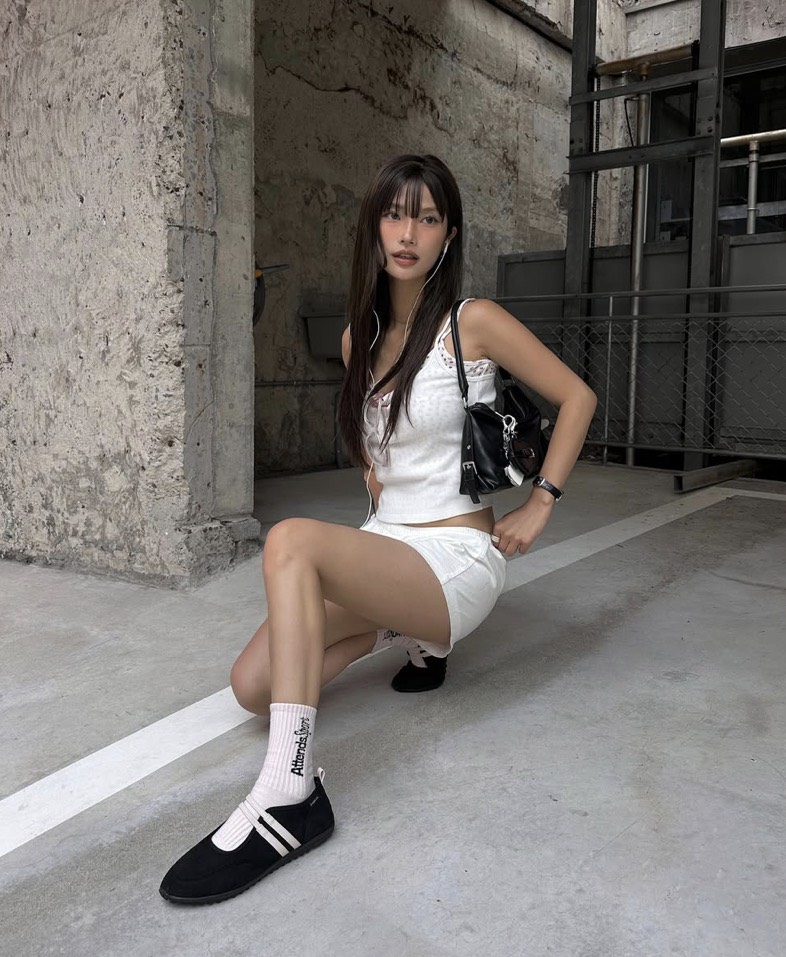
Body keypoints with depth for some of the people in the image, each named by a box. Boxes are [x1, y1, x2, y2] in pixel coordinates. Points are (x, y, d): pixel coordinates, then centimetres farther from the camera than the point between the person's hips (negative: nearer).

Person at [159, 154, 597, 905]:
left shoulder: (473, 322, -6)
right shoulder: (359, 338, 12)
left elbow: (577, 397, 0)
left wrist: (539, 505, -3)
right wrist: (380, 488, 12)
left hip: (458, 561, -6)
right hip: (384, 548, 7)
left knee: (291, 540, -33)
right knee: (252, 686, -9)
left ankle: (288, 793, -31)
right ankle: (401, 628, 15)